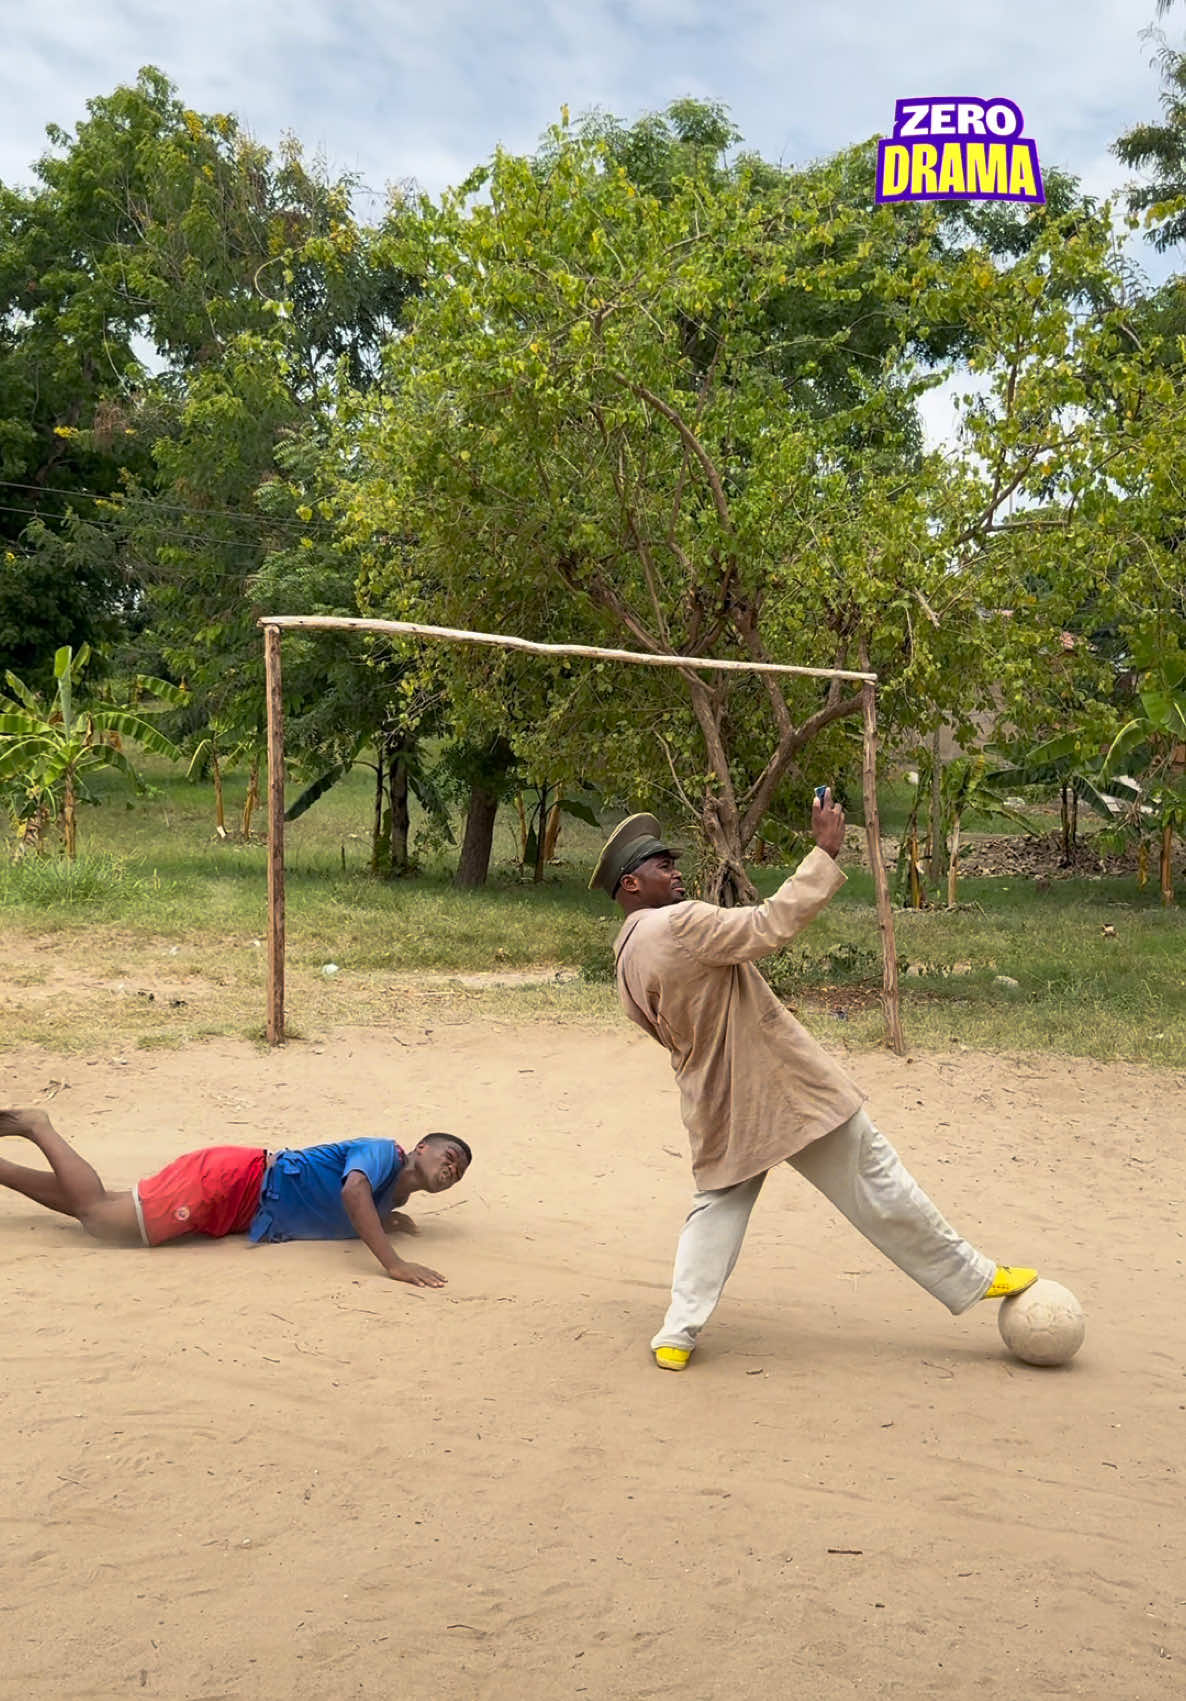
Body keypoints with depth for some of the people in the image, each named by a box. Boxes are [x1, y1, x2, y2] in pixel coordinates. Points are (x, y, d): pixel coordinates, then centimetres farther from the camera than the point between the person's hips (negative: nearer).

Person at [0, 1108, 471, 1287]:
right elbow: (352, 1189, -34)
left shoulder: (388, 1197, 14)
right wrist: (393, 1263, -40)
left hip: (234, 1218, 8)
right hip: (232, 1180, -8)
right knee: (97, 1216, -12)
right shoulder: (384, 1153, -13)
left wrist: (385, 1218, 9)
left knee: (86, 1205, 11)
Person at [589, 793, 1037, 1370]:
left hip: (717, 1109, 7)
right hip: (788, 1089, -7)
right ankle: (971, 1279, 19)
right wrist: (825, 851, -22)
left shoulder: (626, 966, 7)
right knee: (876, 1184, 5)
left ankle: (677, 1334, 8)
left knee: (717, 1205, 18)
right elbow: (769, 926, -27)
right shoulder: (680, 924, -21)